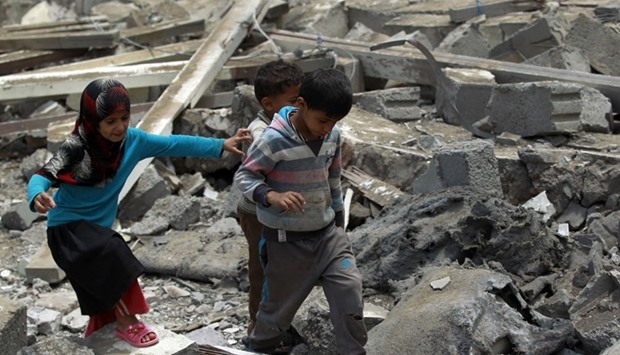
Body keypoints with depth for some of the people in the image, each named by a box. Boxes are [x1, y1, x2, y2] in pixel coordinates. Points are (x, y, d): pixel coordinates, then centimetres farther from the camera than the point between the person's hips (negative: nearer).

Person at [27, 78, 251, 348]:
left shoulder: (132, 140, -10)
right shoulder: (76, 147, -26)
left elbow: (173, 144, -7)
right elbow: (43, 176, -34)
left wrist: (221, 145, -11)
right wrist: (38, 197, -58)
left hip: (97, 227, 6)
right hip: (68, 228, -6)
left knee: (108, 287, 14)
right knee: (116, 258, -27)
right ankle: (127, 323, -5)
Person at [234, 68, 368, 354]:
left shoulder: (333, 136, -3)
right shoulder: (275, 140, -23)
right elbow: (243, 176, -15)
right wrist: (272, 196, -33)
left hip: (328, 232, 5)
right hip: (287, 240, -5)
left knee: (350, 296, -1)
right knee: (278, 307, 12)